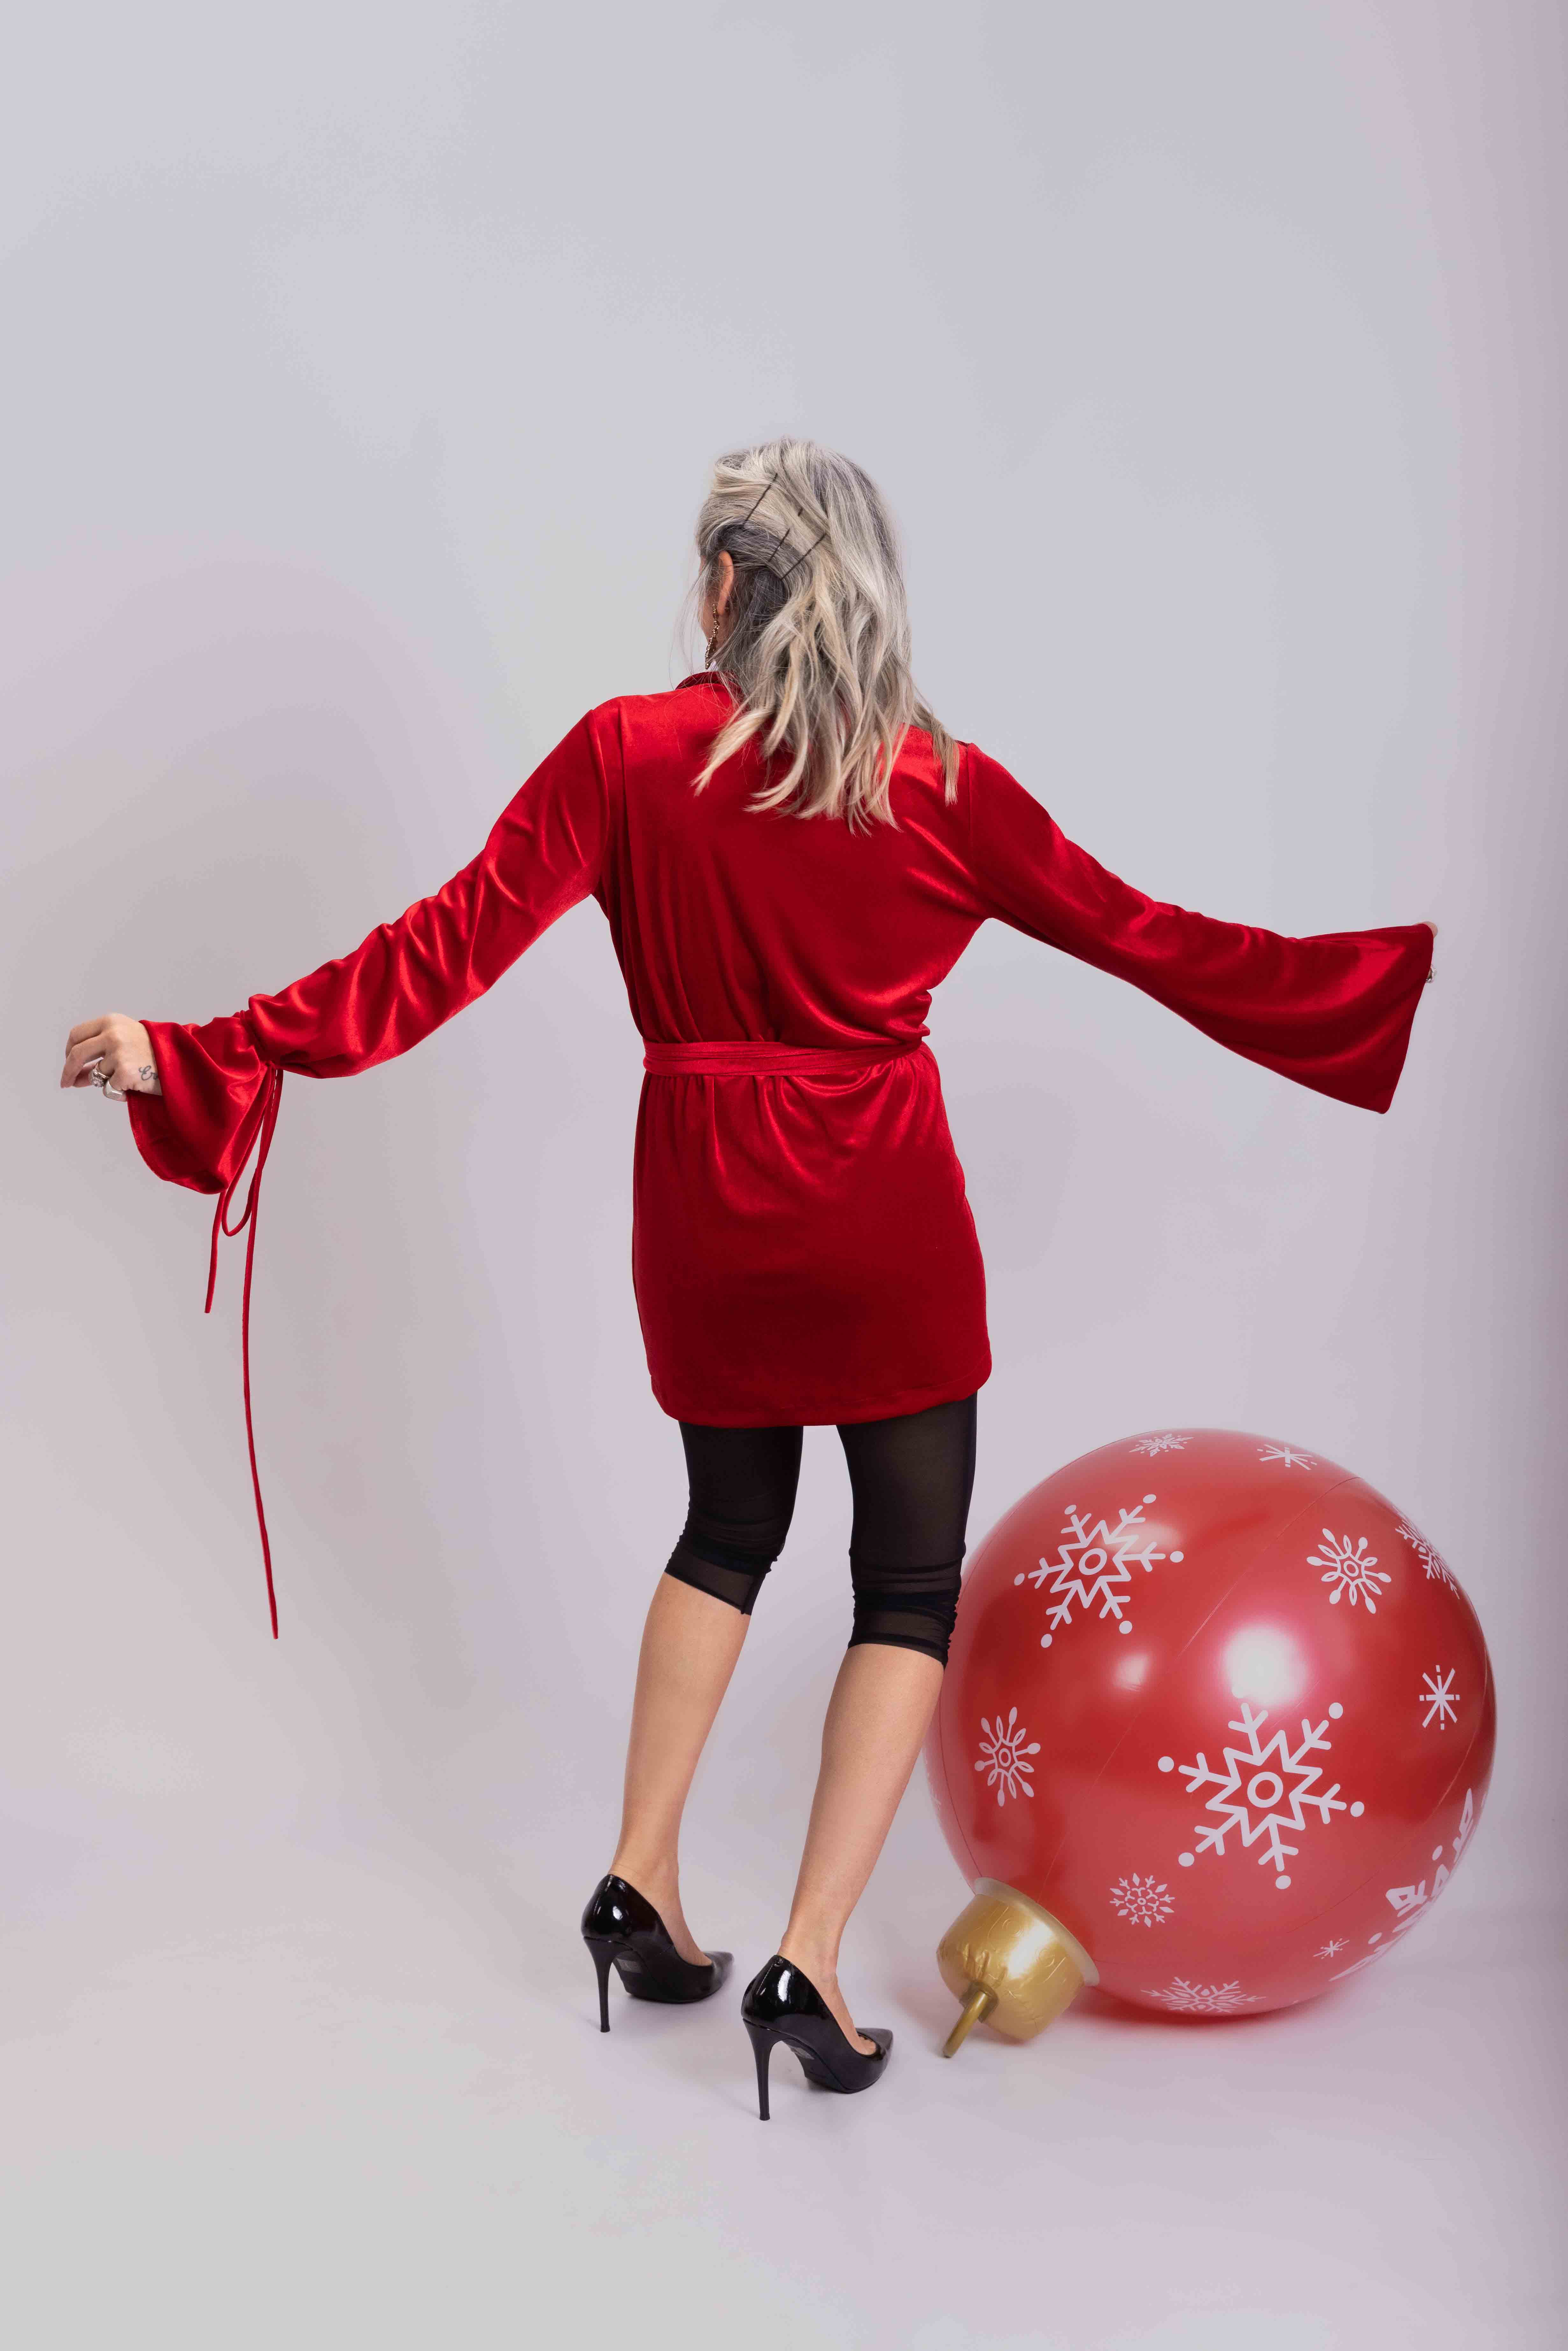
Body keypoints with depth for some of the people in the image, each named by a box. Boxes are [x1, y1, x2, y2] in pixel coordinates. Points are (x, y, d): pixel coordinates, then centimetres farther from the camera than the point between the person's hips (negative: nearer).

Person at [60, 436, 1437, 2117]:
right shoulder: (942, 786, -6)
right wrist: (1423, 973, 10)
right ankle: (808, 1962, 3)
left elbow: (448, 947, -10)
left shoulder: (628, 754, -6)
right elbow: (1154, 944, -1)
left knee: (731, 1523, 24)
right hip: (884, 1211, -2)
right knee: (911, 1579, 9)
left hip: (705, 1202, 3)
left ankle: (641, 1881, 24)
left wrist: (197, 1050, -6)